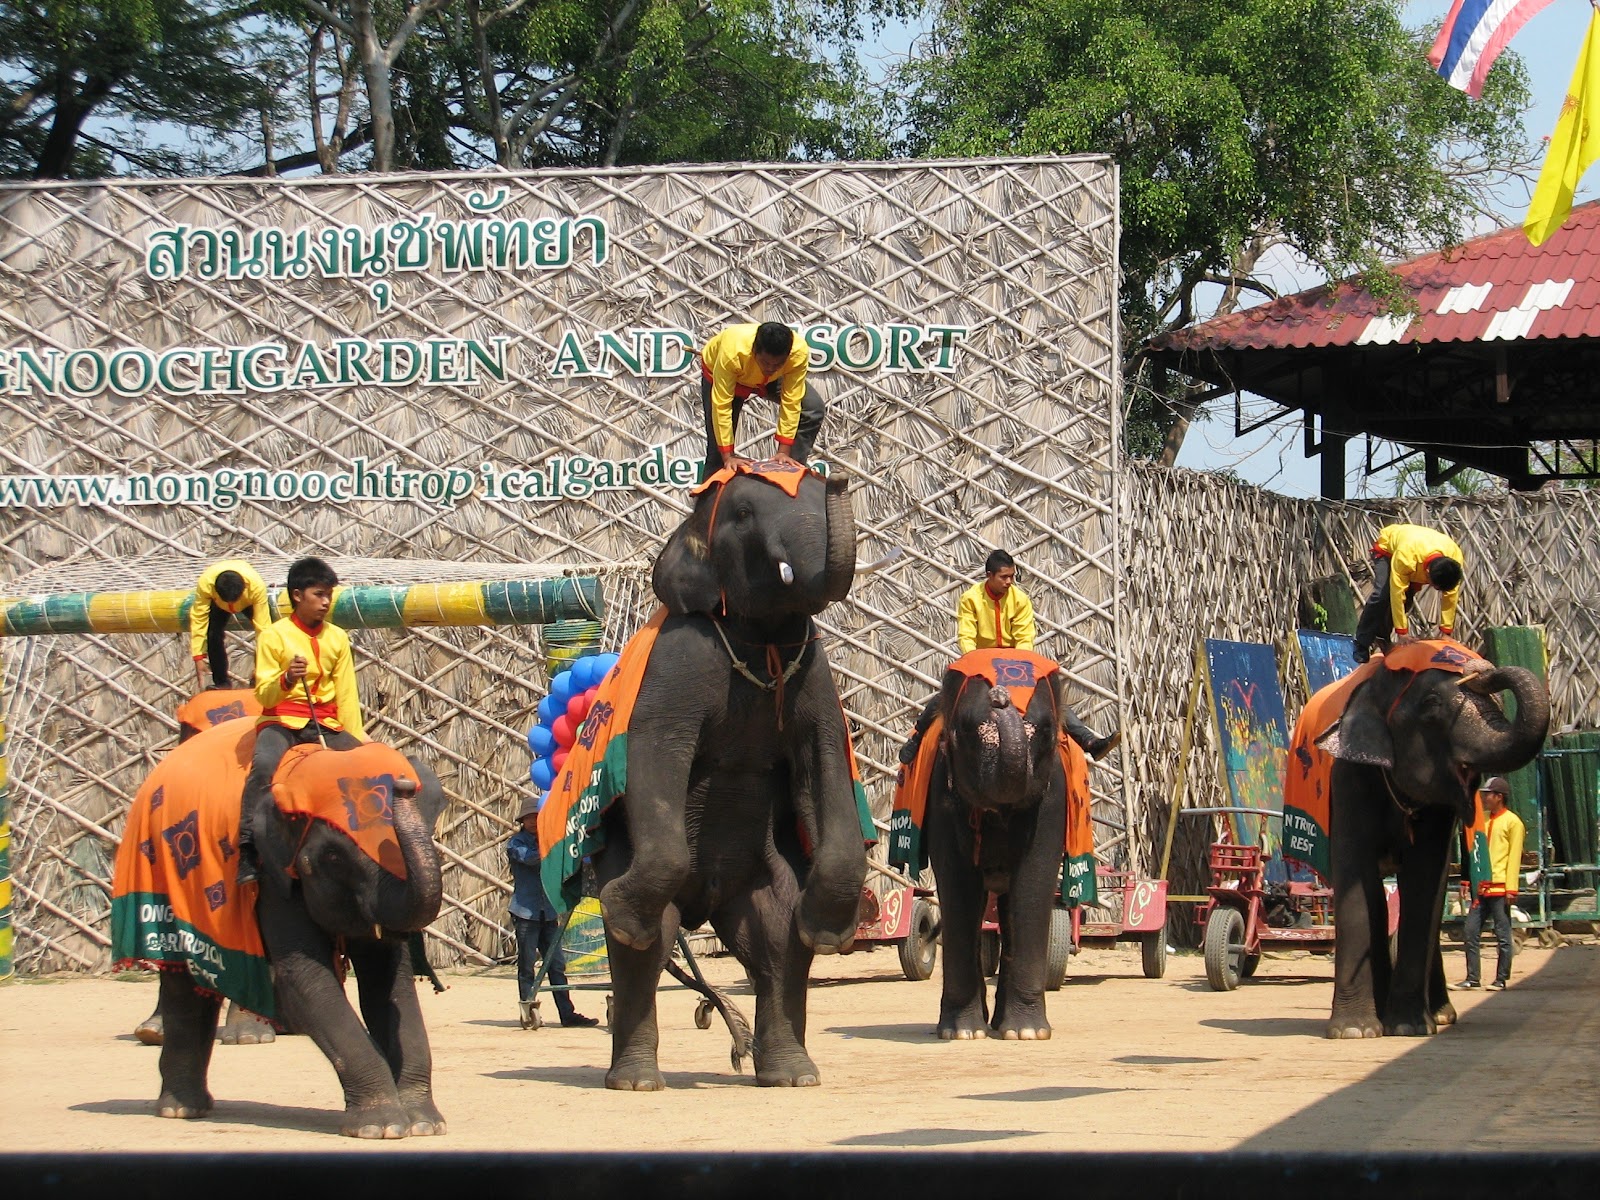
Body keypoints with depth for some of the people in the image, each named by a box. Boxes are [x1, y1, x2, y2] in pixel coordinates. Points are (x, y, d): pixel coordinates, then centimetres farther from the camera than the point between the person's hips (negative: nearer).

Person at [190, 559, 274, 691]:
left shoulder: (257, 586, -43)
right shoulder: (205, 583, -42)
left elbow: (263, 626, -38)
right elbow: (198, 621, -35)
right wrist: (198, 657, -36)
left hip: (250, 602, -1)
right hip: (218, 604, 1)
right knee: (213, 635, -19)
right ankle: (221, 683, -2)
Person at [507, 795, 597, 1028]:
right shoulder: (516, 843, 2)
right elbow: (529, 858, -18)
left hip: (548, 912, 5)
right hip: (526, 912, -5)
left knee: (556, 965, 2)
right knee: (526, 965, -3)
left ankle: (568, 1013, 0)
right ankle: (527, 1012, 2)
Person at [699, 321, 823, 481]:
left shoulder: (799, 352, -37)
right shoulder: (733, 352, -44)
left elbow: (791, 402, -29)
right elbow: (721, 405, -38)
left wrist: (784, 451, -28)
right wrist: (728, 457, -36)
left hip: (770, 382, 3)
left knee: (813, 407, -17)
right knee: (718, 450, -10)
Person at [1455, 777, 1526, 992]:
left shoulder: (1512, 822, -4)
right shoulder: (1483, 819, 17)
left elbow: (1514, 857, -9)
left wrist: (1511, 889, -14)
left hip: (1500, 888, -7)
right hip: (1482, 887, 7)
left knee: (1503, 936, -1)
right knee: (1469, 932, 3)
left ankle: (1501, 980, 4)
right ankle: (1472, 978, 7)